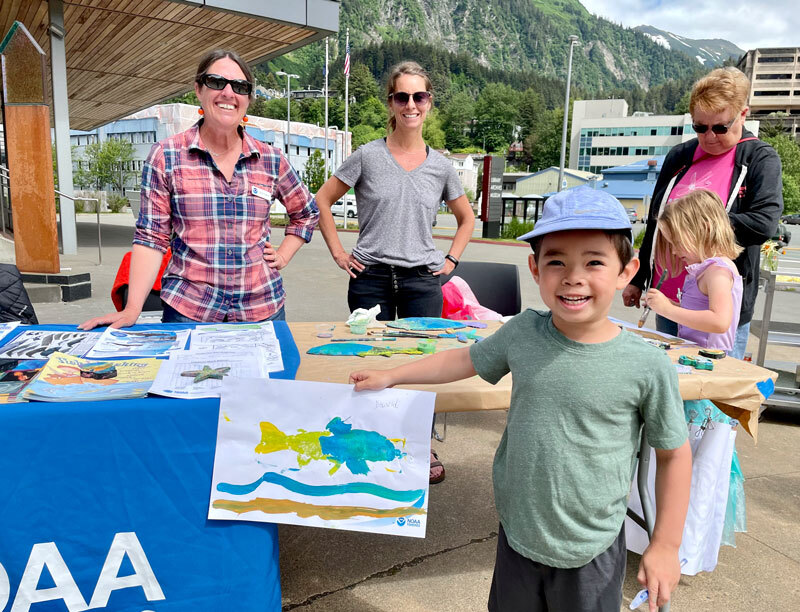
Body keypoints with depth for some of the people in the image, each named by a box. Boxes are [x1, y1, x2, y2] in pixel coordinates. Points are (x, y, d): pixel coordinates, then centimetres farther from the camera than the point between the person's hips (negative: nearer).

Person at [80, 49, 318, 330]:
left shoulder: (271, 160, 4)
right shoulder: (166, 156, -2)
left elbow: (306, 213, 20)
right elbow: (151, 237, -4)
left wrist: (283, 256, 6)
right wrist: (132, 309, -12)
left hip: (262, 308, 2)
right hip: (187, 311, -2)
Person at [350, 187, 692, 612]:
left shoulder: (648, 366, -18)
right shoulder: (523, 333, -11)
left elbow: (674, 454, -5)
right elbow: (464, 360, 6)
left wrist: (665, 546, 0)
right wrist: (391, 376, 9)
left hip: (591, 553, -2)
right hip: (516, 533, 3)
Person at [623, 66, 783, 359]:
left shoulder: (761, 159, -3)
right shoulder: (679, 156, 9)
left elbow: (763, 223, -18)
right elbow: (654, 223, 14)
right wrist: (637, 280, 16)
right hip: (669, 300, 4)